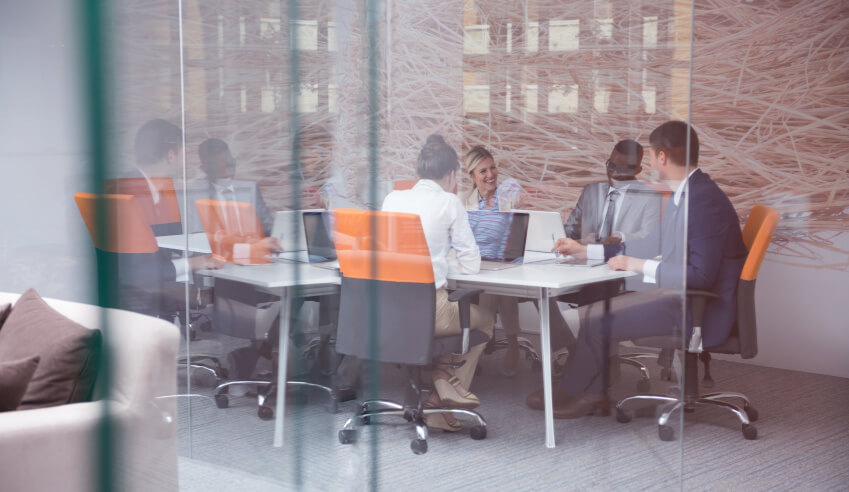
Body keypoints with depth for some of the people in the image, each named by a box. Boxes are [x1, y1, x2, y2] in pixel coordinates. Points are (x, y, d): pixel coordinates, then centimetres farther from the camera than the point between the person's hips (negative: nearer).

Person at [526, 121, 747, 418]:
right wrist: (585, 249, 24)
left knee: (597, 321, -12)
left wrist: (638, 265, -17)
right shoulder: (683, 195, 10)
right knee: (594, 312, 10)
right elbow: (653, 246, 21)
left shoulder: (705, 200, -23)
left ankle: (569, 394, 12)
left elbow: (700, 276, -27)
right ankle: (592, 395, 14)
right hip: (678, 297, 10)